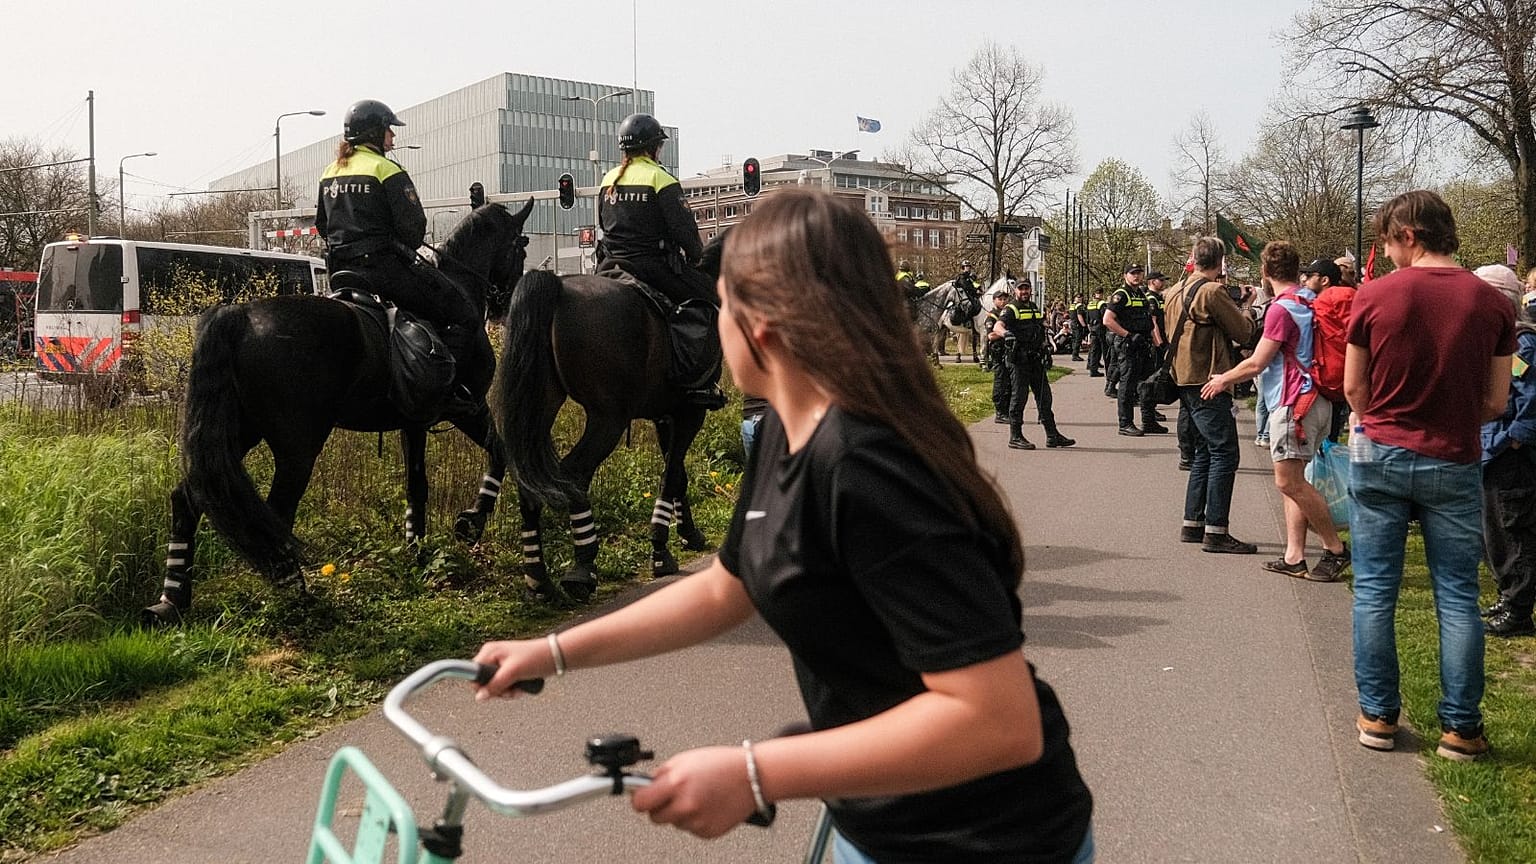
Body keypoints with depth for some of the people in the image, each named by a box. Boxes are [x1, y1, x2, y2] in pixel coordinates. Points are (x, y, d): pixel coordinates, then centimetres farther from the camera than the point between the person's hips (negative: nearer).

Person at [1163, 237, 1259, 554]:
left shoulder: (1176, 292, 12)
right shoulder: (1212, 291, -14)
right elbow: (1243, 332, -10)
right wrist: (1245, 313, 12)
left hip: (1185, 381, 9)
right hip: (1208, 382, -9)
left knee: (1204, 453, 16)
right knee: (1224, 454, -6)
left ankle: (1192, 524, 19)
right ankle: (1216, 532, -7)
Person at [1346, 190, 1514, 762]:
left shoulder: (1374, 295, -8)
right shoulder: (1491, 302, -3)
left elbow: (1354, 387, -2)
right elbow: (1496, 402, 1)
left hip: (1380, 457, -1)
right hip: (1454, 466, 1)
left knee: (1374, 592, 8)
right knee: (1457, 598, 8)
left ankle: (1377, 716, 15)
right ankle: (1460, 727, 14)